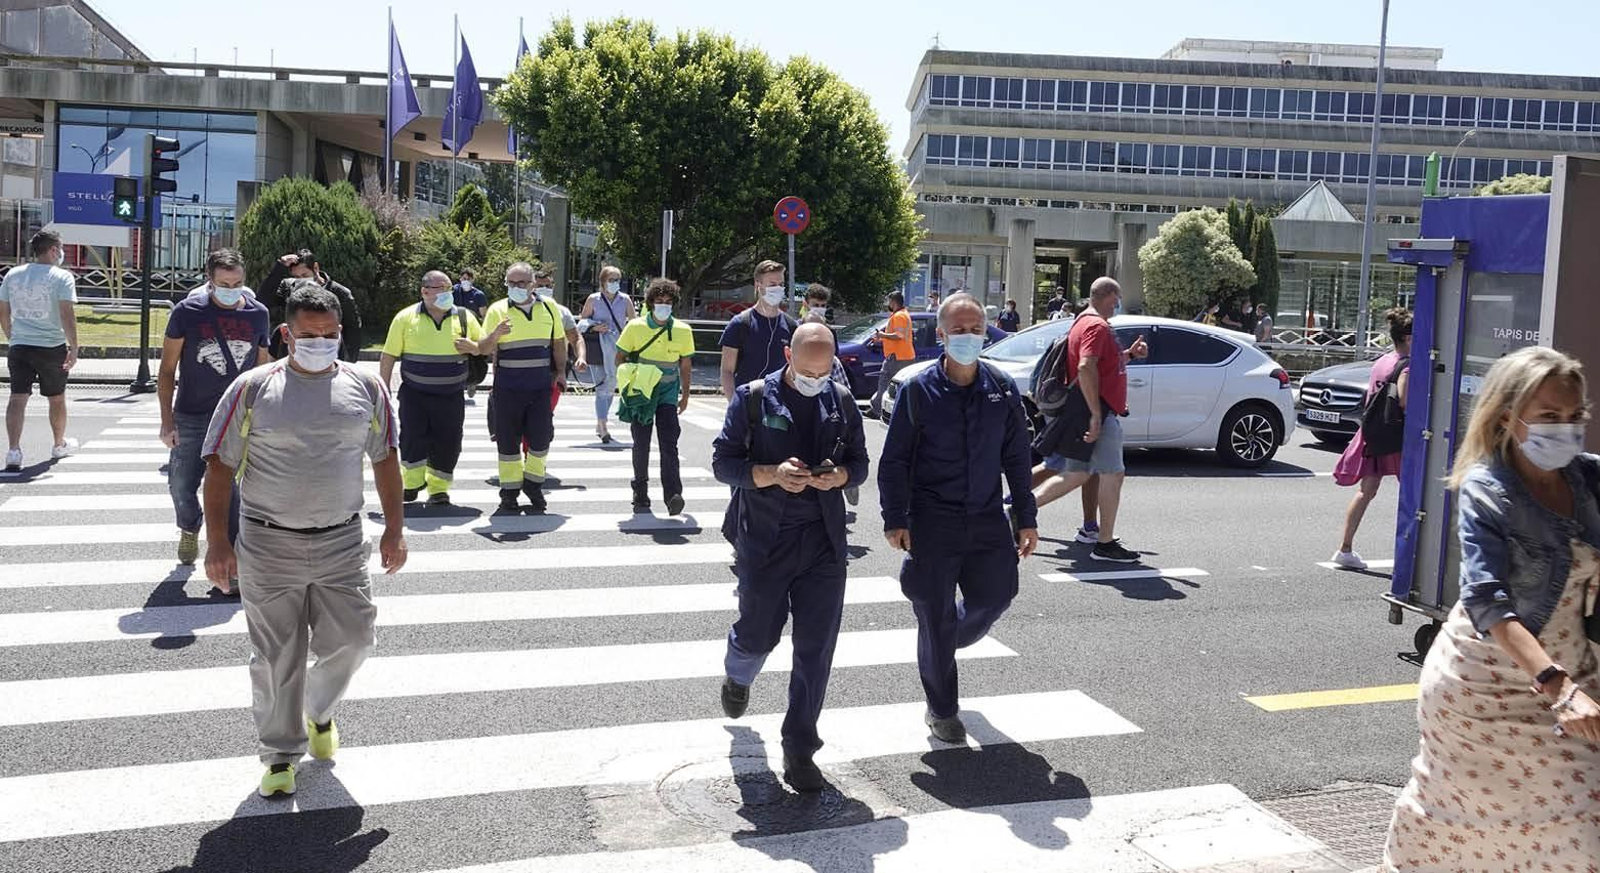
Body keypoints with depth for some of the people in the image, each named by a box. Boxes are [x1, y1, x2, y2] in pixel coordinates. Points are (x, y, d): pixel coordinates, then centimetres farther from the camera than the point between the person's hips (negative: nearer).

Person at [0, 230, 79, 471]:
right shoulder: (62, 277, -9)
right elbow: (66, 314, -18)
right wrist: (74, 347, -15)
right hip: (52, 348, -3)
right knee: (56, 399, 14)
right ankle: (59, 444, 31)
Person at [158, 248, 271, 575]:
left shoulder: (257, 314, 2)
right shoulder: (188, 312, -5)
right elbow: (167, 370, 0)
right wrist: (167, 421, -6)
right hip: (191, 417, 0)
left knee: (230, 492, -4)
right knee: (181, 486, 9)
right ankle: (189, 530, 42)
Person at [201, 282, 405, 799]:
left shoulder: (366, 388, 3)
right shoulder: (253, 388, -4)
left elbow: (385, 460, 11)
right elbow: (220, 466, -2)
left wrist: (394, 529, 6)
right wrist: (217, 542, -8)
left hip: (342, 542, 2)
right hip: (269, 544, -2)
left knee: (351, 640, 3)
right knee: (276, 657, 5)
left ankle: (319, 711, 34)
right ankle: (281, 754, 23)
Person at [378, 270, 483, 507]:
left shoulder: (465, 317, 3)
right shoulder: (405, 318, 0)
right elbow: (388, 356, 4)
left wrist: (472, 347, -11)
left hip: (451, 396, 1)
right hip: (414, 394, -1)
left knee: (448, 443, 3)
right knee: (413, 439, -8)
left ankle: (438, 489, 19)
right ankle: (412, 483, 13)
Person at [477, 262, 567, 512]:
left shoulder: (548, 307, 6)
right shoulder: (498, 310, -1)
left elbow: (558, 342, 17)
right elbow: (483, 349, -5)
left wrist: (560, 371, 15)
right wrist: (495, 334, -24)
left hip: (541, 386, 2)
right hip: (507, 388, -1)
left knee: (540, 436, 4)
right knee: (508, 440, 5)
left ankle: (533, 483, 25)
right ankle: (509, 490, 17)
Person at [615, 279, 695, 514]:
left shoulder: (682, 331, 0)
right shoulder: (635, 327, -3)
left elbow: (685, 365, 11)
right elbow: (620, 358, 5)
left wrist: (685, 395, 11)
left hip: (668, 396, 0)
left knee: (669, 445, -11)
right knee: (641, 446, 5)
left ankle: (672, 495, -16)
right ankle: (641, 497, 15)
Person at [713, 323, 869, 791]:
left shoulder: (842, 402, 7)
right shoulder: (753, 398, -3)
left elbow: (859, 462, 14)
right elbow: (723, 462, -4)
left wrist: (838, 475, -10)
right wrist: (773, 474, -20)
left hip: (824, 542, 2)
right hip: (765, 539, -2)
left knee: (815, 648, 1)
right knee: (758, 636, 9)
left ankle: (799, 750, 12)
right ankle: (737, 678, 47)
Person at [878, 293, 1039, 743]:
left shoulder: (1002, 388, 4)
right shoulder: (919, 390, -6)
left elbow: (1016, 457, 10)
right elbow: (894, 460, -4)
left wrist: (1025, 518, 8)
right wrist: (895, 520, -9)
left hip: (987, 519, 4)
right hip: (932, 521, -3)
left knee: (994, 597, 8)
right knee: (936, 616, 4)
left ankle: (945, 644, 41)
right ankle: (942, 710, 21)